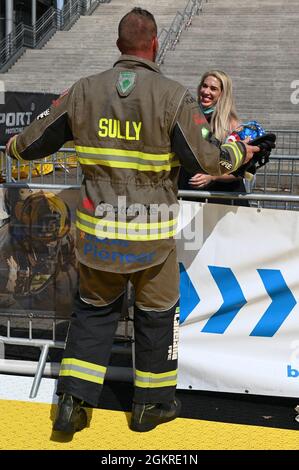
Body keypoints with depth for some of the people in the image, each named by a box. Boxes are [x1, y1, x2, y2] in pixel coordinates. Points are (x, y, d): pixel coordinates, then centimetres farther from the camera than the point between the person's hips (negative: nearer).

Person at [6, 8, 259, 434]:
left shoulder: (83, 90, -1)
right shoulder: (173, 95, -11)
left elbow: (33, 143, 7)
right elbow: (207, 160, -11)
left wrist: (13, 146, 30)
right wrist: (239, 153, 11)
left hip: (96, 230, 3)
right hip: (152, 234, -2)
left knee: (94, 309, 20)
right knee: (157, 315, 16)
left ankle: (72, 402, 18)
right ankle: (151, 405, 30)